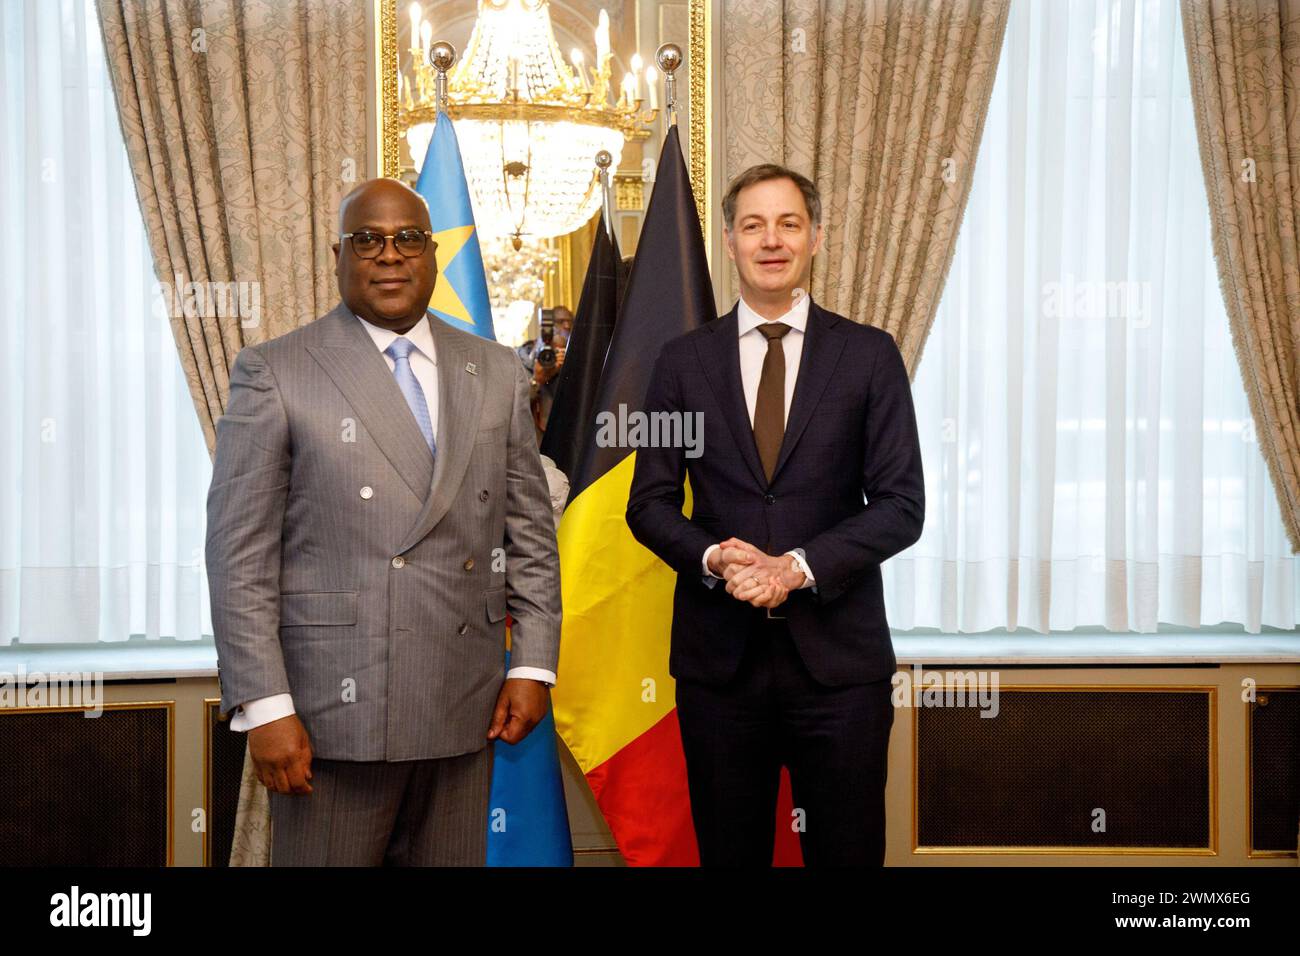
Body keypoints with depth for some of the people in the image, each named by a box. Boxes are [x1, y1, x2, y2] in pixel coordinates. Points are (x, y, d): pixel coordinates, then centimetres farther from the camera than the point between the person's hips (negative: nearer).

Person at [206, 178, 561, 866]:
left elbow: (530, 530, 12)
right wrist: (264, 707, -10)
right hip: (333, 714, -3)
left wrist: (533, 665, 5)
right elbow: (240, 554, -5)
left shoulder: (495, 372, 10)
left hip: (465, 708, 4)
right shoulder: (274, 373, -2)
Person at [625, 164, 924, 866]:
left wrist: (798, 566, -14)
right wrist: (713, 558, -13)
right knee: (729, 855, 11)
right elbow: (649, 502, 6)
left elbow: (902, 503, -2)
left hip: (838, 656, -1)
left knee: (848, 854, 6)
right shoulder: (683, 360, 7)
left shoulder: (869, 355, 3)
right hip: (718, 656, 1)